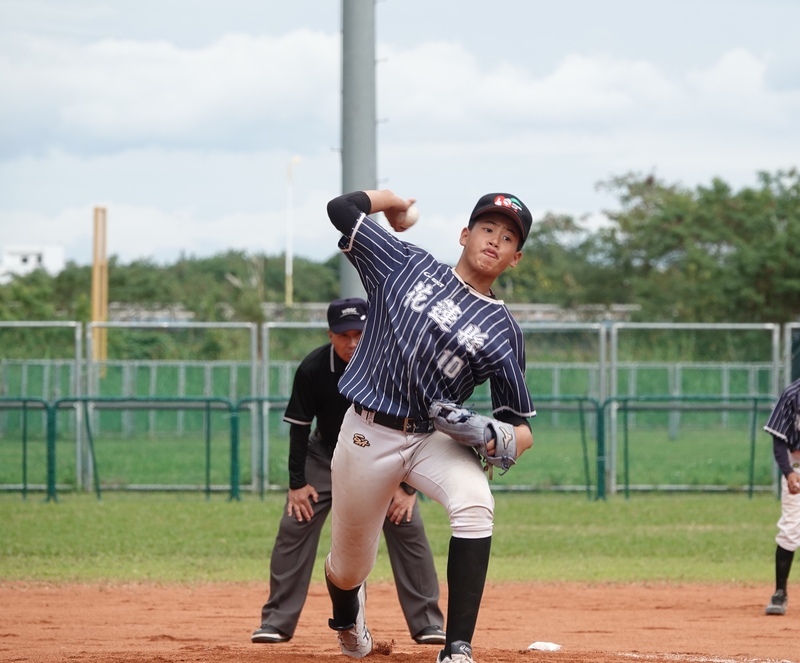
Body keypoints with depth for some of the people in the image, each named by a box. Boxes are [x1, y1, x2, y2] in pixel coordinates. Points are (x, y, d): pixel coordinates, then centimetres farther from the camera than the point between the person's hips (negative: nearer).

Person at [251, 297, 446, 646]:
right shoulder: (312, 369, -23)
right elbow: (299, 427, -11)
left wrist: (407, 486, -18)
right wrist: (297, 483, -13)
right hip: (326, 457, 1)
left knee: (408, 527, -12)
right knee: (294, 526, -9)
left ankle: (427, 622, -4)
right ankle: (277, 621, 0)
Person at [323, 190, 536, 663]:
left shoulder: (503, 333, 2)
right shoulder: (409, 265, 4)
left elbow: (521, 424, 3)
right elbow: (342, 208, 2)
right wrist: (393, 198, 17)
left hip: (434, 440, 0)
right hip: (366, 434, 0)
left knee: (475, 505, -33)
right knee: (349, 569, 8)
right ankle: (348, 618, 49)